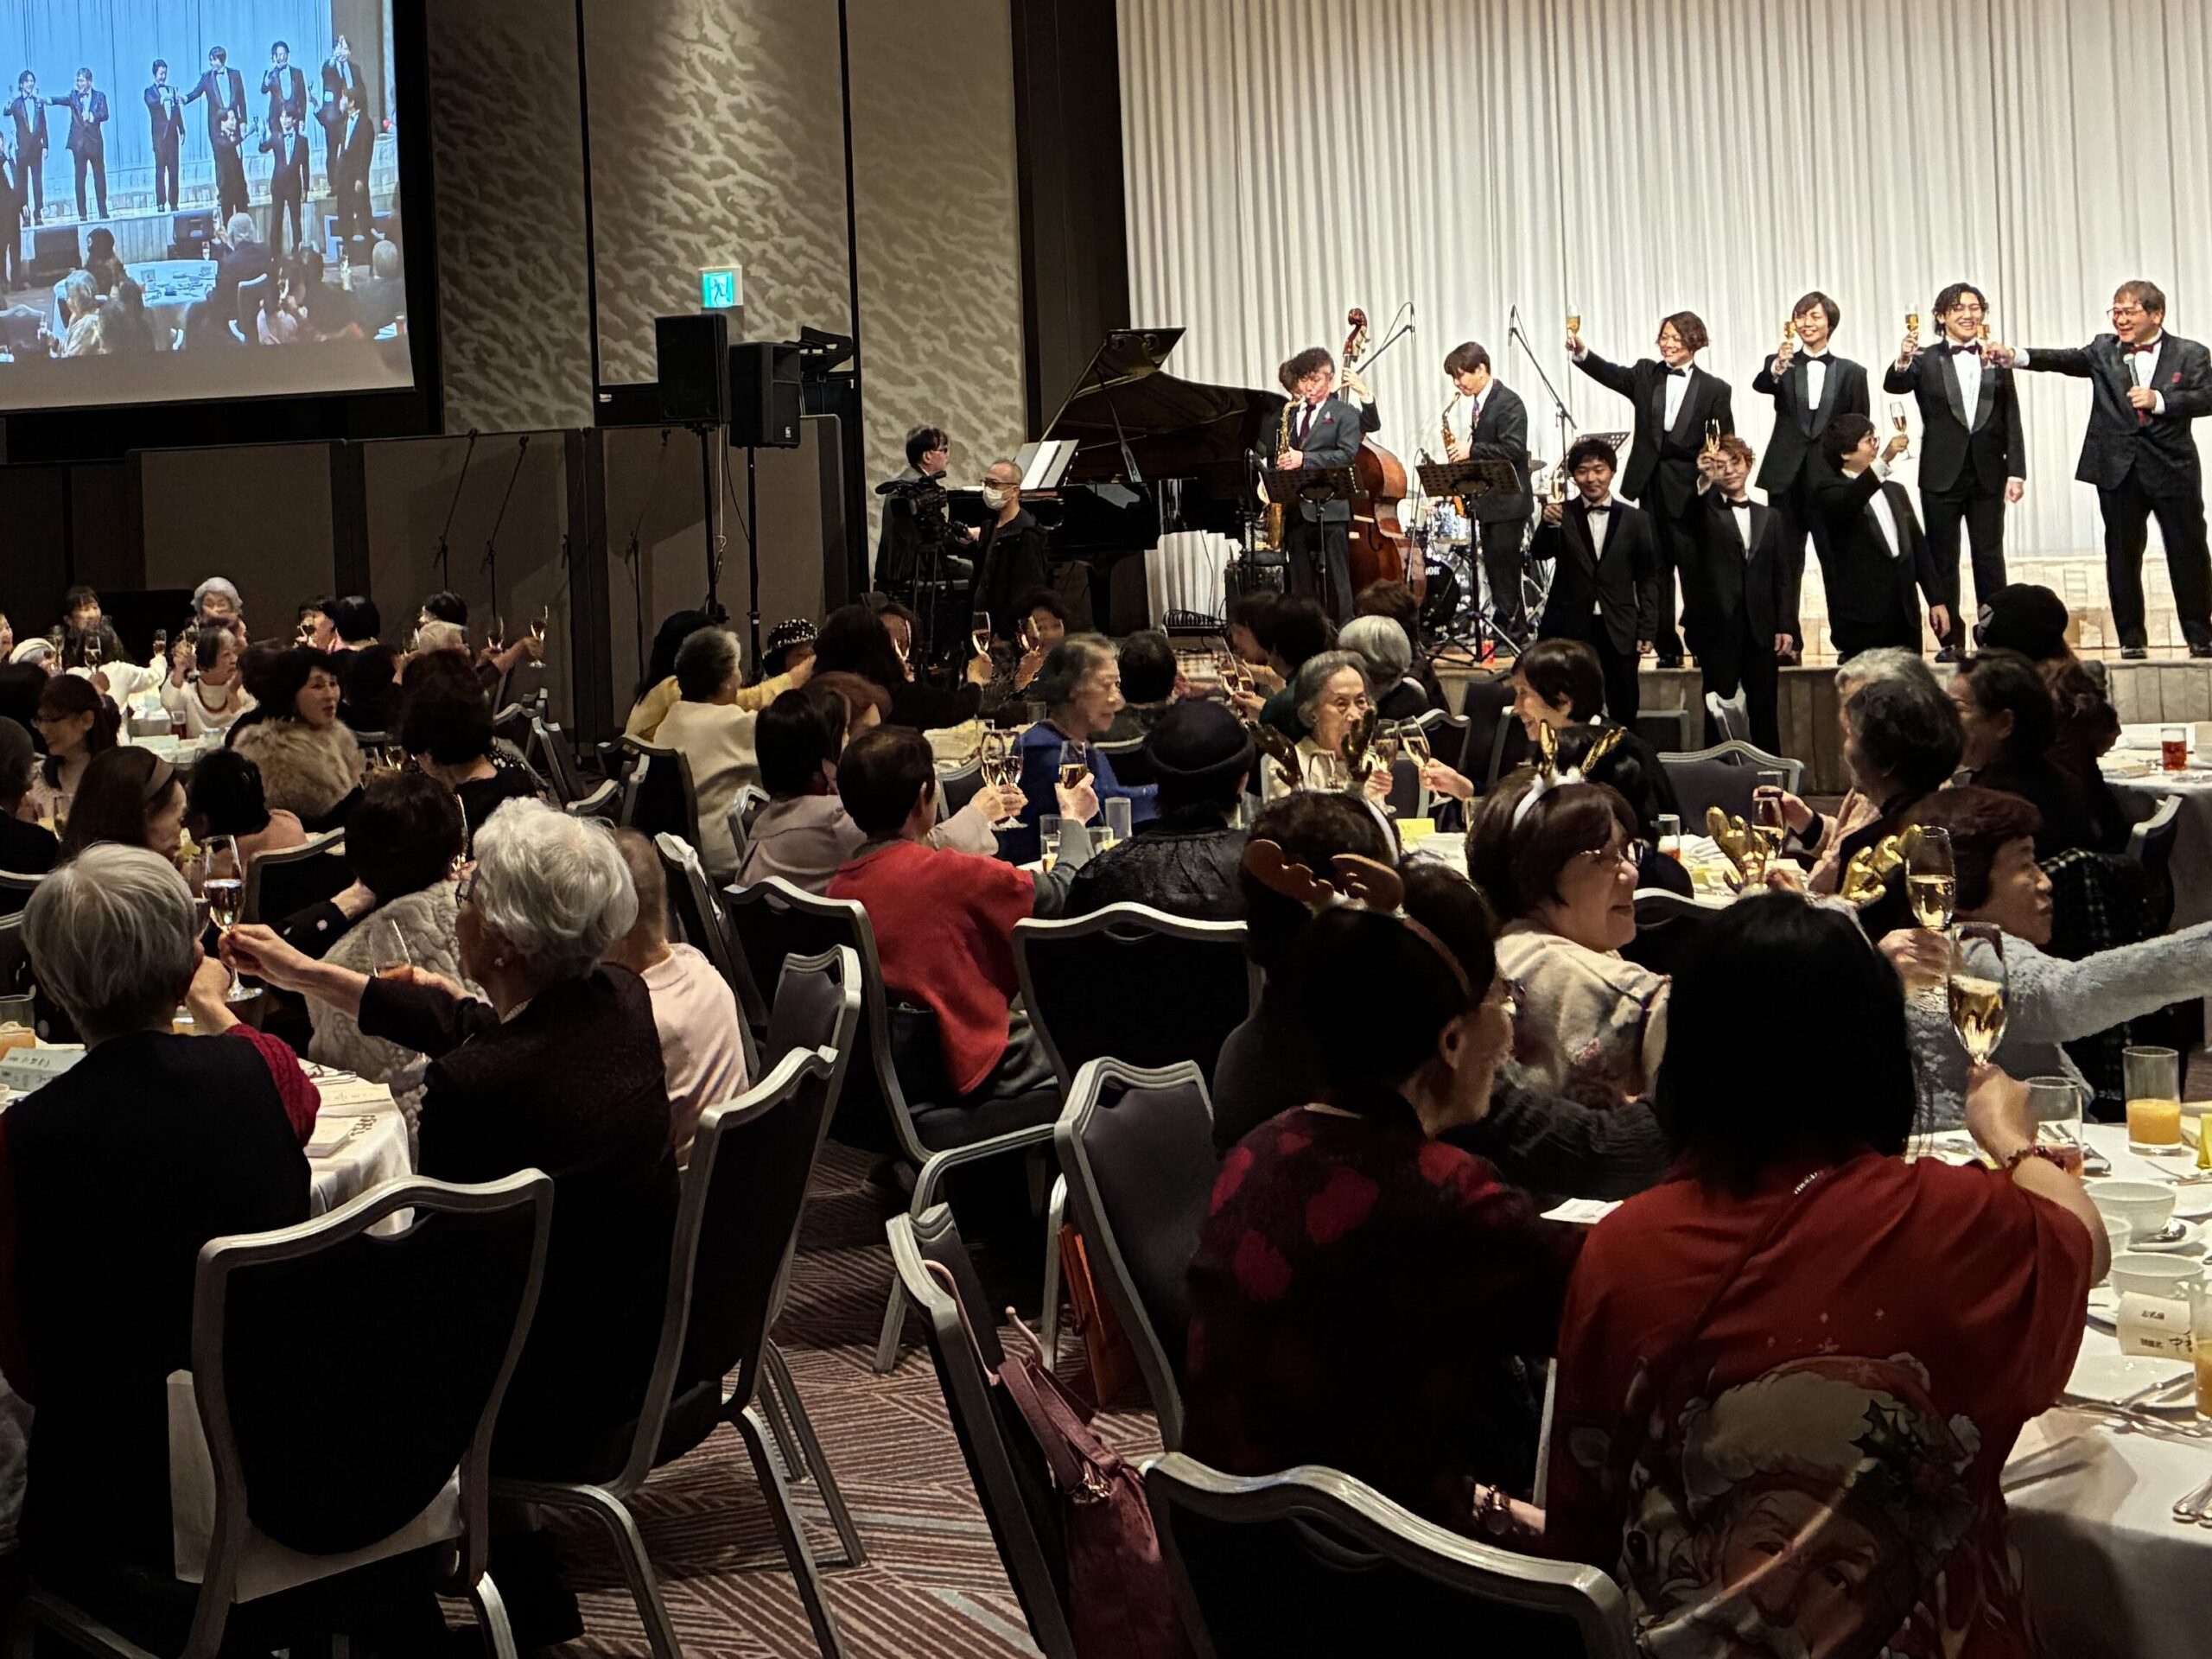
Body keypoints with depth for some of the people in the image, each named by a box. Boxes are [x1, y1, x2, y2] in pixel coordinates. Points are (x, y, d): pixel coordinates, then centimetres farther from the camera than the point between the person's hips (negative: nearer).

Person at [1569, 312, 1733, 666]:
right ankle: (1667, 647, 12)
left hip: (1690, 491, -3)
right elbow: (1611, 374, -9)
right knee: (1655, 570, 5)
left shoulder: (1714, 389, 2)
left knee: (1695, 570, 1)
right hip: (1651, 487, 3)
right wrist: (1582, 353, -27)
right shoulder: (1646, 374, 8)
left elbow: (1726, 445, 1)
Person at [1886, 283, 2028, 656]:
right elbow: (1894, 385, -17)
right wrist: (1903, 361, -38)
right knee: (1943, 561, 2)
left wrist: (2016, 471, -1)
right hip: (1942, 476, -1)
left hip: (1987, 475, 2)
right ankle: (1949, 641, 7)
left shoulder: (1997, 360, 8)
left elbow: (2011, 422, 7)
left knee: (1990, 560, 4)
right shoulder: (1926, 361, 2)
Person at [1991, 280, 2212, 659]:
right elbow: (2065, 360, -6)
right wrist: (2016, 357, -22)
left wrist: (2159, 401, -21)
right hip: (2119, 470, 2)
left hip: (2172, 468, -2)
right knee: (2123, 556, 4)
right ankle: (2131, 638, 12)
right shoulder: (2104, 351, 7)